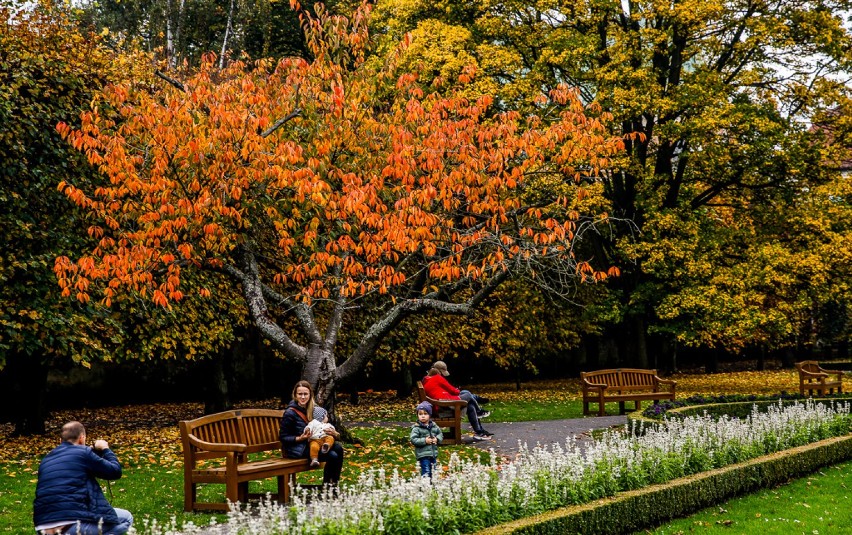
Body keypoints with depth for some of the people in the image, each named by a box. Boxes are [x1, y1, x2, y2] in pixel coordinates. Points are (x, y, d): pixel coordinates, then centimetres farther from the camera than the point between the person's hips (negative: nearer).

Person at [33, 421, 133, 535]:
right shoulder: (83, 452, 1)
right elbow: (115, 471, 9)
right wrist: (105, 449, 27)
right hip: (73, 525, -8)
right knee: (126, 518, 13)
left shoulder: (46, 460, 20)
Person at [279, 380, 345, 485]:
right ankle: (326, 485, -3)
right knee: (332, 456, -21)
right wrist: (300, 438, -26)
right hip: (297, 448, -7)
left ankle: (334, 483, -7)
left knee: (338, 448, -14)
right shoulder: (290, 413, -16)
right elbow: (283, 437, -12)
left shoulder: (312, 407, 5)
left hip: (311, 443, 8)